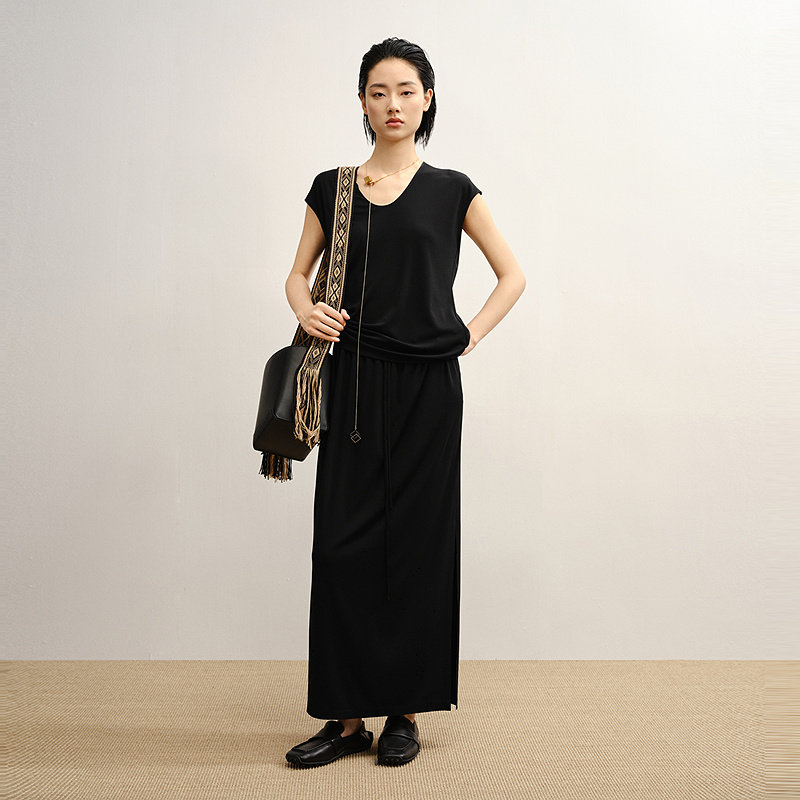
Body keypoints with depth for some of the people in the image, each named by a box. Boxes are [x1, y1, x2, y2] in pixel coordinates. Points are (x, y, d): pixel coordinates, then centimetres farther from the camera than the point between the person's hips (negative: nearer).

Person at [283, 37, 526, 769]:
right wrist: (306, 311, -6)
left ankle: (406, 711, 14)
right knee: (344, 542, -1)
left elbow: (513, 276, 10)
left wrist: (469, 336, -3)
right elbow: (299, 274, 15)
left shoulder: (452, 190, 4)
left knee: (418, 541, 2)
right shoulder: (332, 189, 8)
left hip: (428, 386, -1)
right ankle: (348, 714, 10)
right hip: (356, 383, 2)